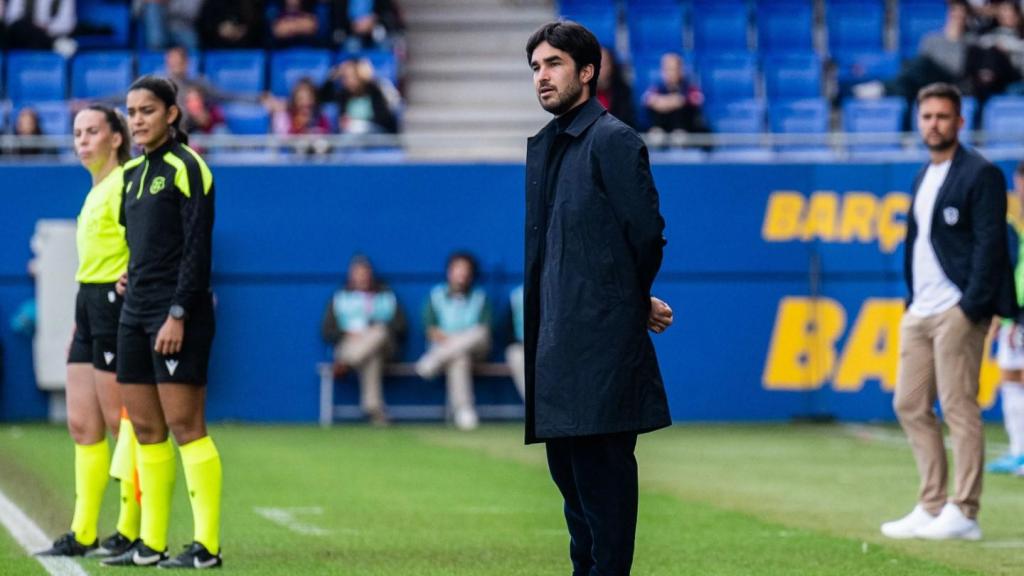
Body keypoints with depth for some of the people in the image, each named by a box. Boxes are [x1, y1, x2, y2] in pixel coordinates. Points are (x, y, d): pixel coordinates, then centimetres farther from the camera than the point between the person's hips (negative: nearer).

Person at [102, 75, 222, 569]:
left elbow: (198, 249, -13)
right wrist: (132, 280, 11)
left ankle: (207, 545, -8)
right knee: (145, 429, 7)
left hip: (177, 314, -8)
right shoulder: (133, 173, 15)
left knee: (184, 425, -9)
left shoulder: (186, 168, -8)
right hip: (136, 311, 8)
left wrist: (178, 314, -17)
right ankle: (151, 544, 11)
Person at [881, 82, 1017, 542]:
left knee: (959, 408, -8)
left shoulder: (981, 175, -7)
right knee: (910, 405, 8)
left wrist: (969, 309, -19)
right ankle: (931, 508, 13)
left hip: (956, 311, -9)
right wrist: (911, 302, 14)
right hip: (920, 312, 9)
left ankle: (963, 514, -6)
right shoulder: (924, 177, 19)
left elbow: (989, 244, -13)